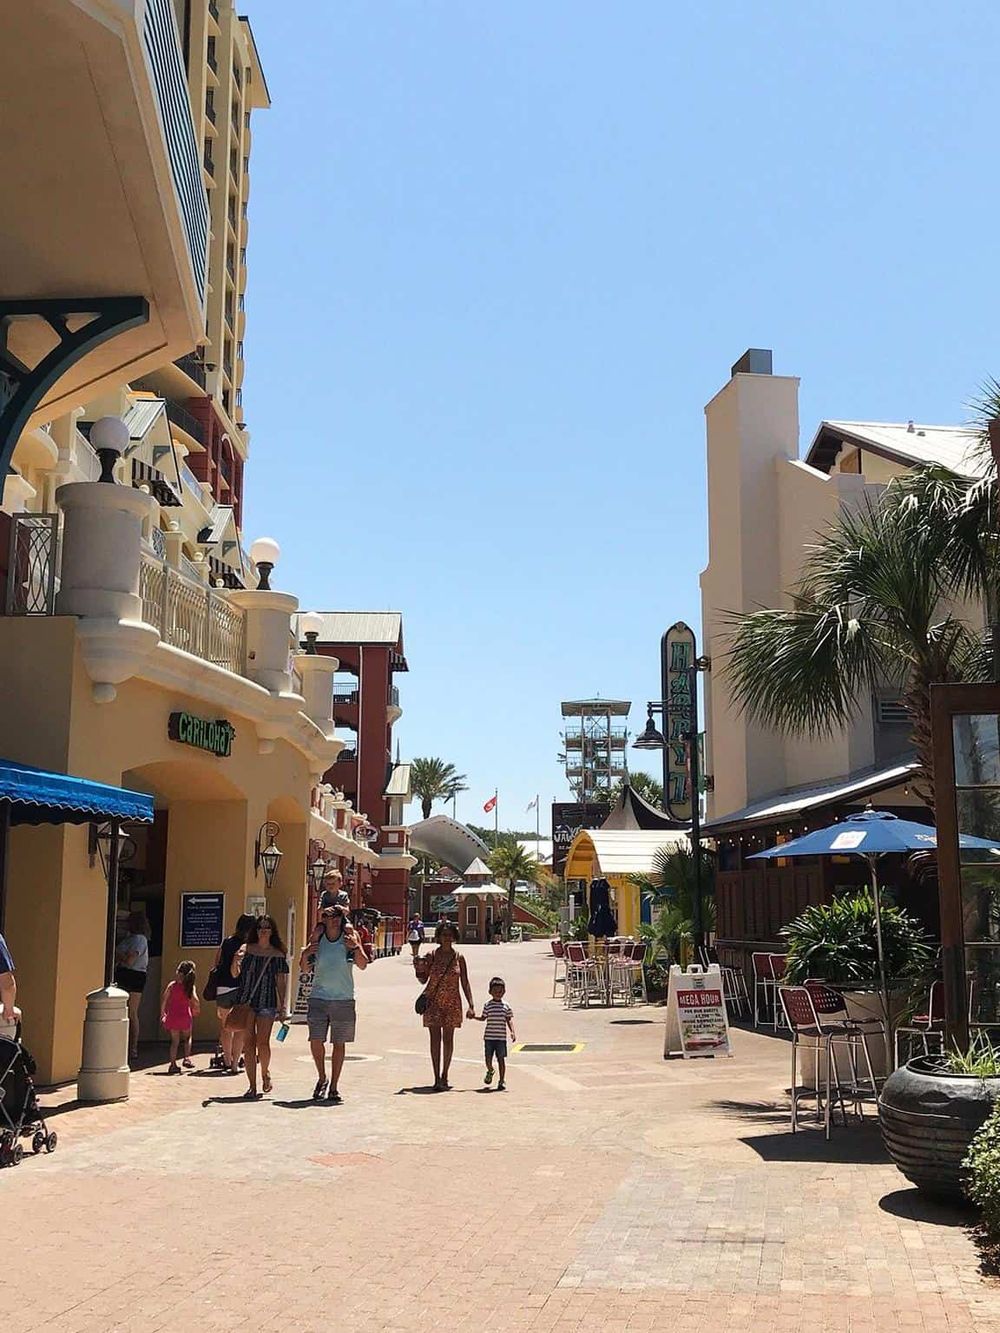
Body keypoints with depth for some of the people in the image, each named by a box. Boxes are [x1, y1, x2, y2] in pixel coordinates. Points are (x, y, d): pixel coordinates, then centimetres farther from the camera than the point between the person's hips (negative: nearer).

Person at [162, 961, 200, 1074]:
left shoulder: (172, 985, -3)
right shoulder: (191, 987, -5)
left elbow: (164, 999, -5)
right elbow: (195, 1000, -18)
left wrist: (163, 1013, 6)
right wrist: (196, 1009, 3)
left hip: (172, 1016, 1)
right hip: (185, 1016, -1)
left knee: (175, 1041, 10)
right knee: (188, 1037, 22)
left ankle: (173, 1064, 6)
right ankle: (187, 1058, 9)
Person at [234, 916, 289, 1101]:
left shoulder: (277, 955, 3)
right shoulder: (247, 950, 6)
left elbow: (281, 982, 4)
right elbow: (236, 975, 12)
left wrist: (283, 1006, 1)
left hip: (267, 1002, -1)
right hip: (246, 1001, 1)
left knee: (263, 1042, -6)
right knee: (248, 1042, -1)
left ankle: (265, 1072, 24)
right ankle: (252, 1086, 5)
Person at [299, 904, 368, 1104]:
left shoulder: (350, 935, -2)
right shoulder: (318, 936, 2)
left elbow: (363, 965, -7)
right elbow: (305, 969, 9)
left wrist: (355, 947, -21)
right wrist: (305, 955, -11)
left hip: (343, 999, -1)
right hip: (318, 997, 1)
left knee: (339, 1043, 4)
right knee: (315, 1041, -3)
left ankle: (334, 1087, 16)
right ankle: (322, 1078, 21)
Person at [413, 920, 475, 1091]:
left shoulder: (458, 957, 0)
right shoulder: (431, 956, -2)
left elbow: (465, 983, 3)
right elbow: (423, 980, 4)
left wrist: (471, 1005, -3)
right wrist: (418, 969, -17)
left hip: (452, 1003, 1)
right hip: (433, 1002, -1)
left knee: (448, 1039, 7)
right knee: (435, 1039, -3)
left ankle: (444, 1077, 18)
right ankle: (437, 1079, -1)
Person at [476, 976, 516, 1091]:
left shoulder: (506, 1006, 3)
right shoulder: (487, 1005, 2)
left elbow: (509, 1020, 5)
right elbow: (483, 1018, 10)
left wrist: (513, 1032, -6)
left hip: (501, 1037, 0)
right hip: (489, 1036, 0)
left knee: (501, 1059, 0)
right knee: (488, 1058, 3)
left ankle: (502, 1081, 9)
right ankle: (490, 1071, 36)